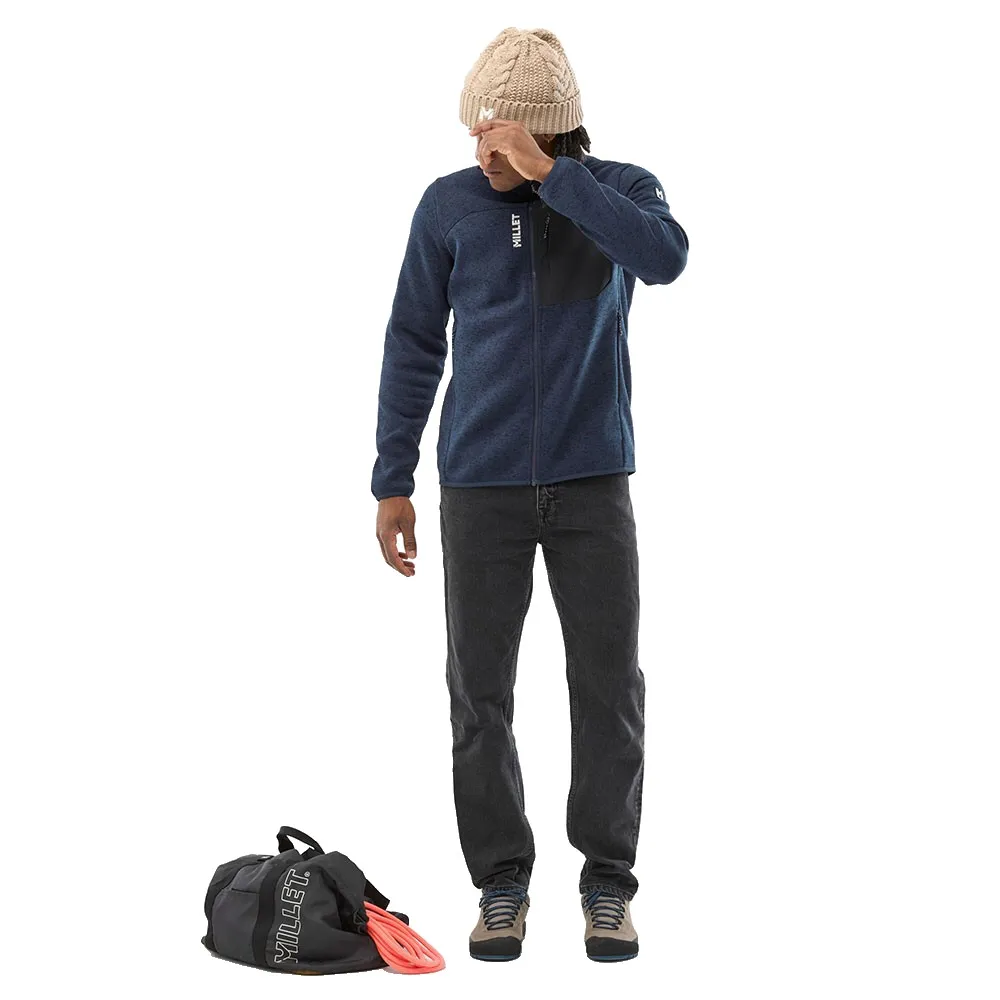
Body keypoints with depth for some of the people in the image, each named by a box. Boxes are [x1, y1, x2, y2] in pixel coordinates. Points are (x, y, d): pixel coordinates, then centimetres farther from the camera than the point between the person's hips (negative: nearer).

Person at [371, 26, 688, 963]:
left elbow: (666, 256, -25)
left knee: (609, 684, 2)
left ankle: (608, 883, 16)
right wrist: (391, 484, 3)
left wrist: (548, 175, -26)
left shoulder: (622, 188, -1)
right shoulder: (448, 206, 0)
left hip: (594, 481, 0)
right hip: (481, 488, 1)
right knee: (480, 690, 3)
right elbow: (414, 346, 5)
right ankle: (501, 883, 18)